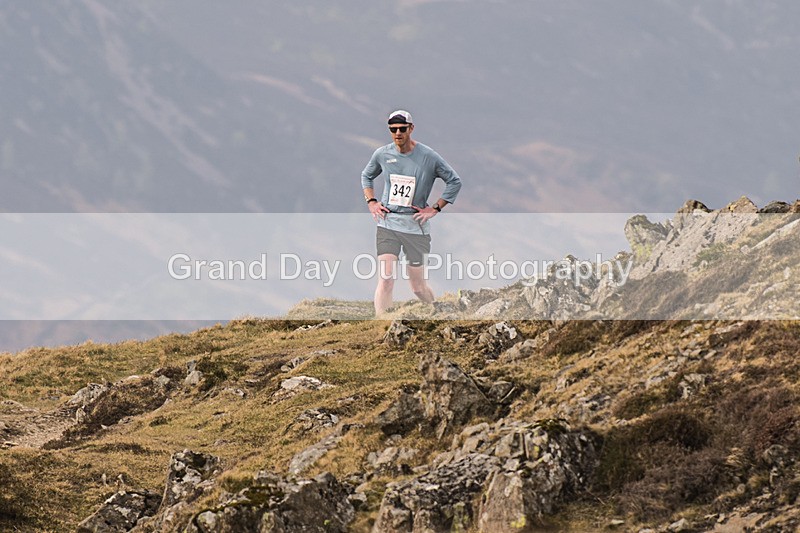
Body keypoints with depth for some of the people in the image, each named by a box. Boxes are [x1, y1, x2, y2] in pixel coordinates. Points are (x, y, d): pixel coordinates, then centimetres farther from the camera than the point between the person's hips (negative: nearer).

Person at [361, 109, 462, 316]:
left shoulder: (428, 157, -6)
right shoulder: (382, 154, 2)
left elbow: (455, 181, 3)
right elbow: (366, 176, 23)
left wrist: (435, 209, -2)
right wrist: (371, 202, 9)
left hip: (416, 227, -1)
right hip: (387, 223, 1)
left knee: (418, 286, 6)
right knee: (386, 280, -14)